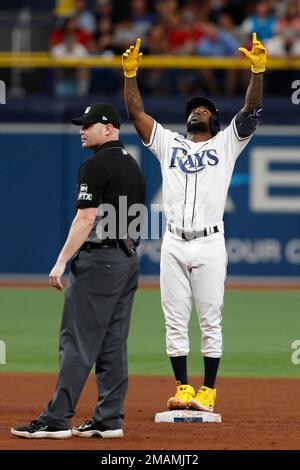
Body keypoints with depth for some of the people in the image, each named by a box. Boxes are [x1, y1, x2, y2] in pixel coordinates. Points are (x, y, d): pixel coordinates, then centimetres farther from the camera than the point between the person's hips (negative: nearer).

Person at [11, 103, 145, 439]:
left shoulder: (96, 166, -12)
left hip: (98, 259, -9)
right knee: (113, 344, 9)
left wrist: (61, 262, -19)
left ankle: (56, 419, -11)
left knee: (77, 341, -9)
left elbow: (86, 219, -19)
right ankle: (109, 420, 9)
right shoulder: (133, 166, 16)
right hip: (128, 260, 9)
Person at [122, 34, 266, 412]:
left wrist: (258, 70, -14)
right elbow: (136, 113, 11)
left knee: (210, 321, -1)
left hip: (209, 244, -3)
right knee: (175, 321, 2)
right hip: (173, 245, 3)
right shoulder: (168, 144, 18)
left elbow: (251, 109, -1)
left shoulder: (226, 144, 12)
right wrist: (130, 73, -1)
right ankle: (182, 389, 7)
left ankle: (208, 391, 2)